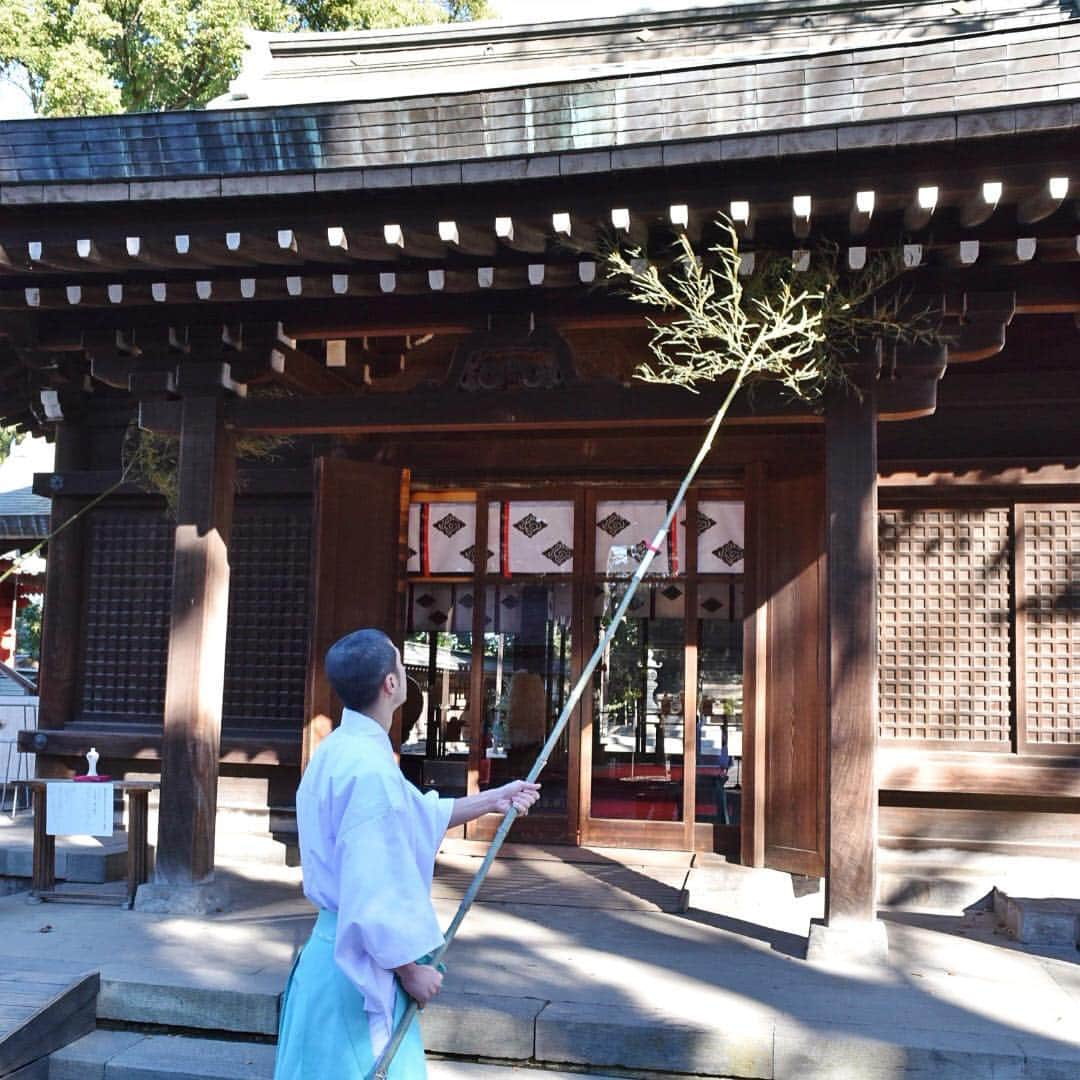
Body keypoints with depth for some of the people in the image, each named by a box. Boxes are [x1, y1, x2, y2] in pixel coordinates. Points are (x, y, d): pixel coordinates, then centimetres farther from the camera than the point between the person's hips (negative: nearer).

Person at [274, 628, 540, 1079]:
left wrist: (492, 800, 25)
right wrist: (410, 970, -13)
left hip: (333, 949, 10)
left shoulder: (339, 750, 6)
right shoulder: (370, 767, -25)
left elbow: (418, 816, 20)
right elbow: (375, 893, -25)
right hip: (360, 966, -9)